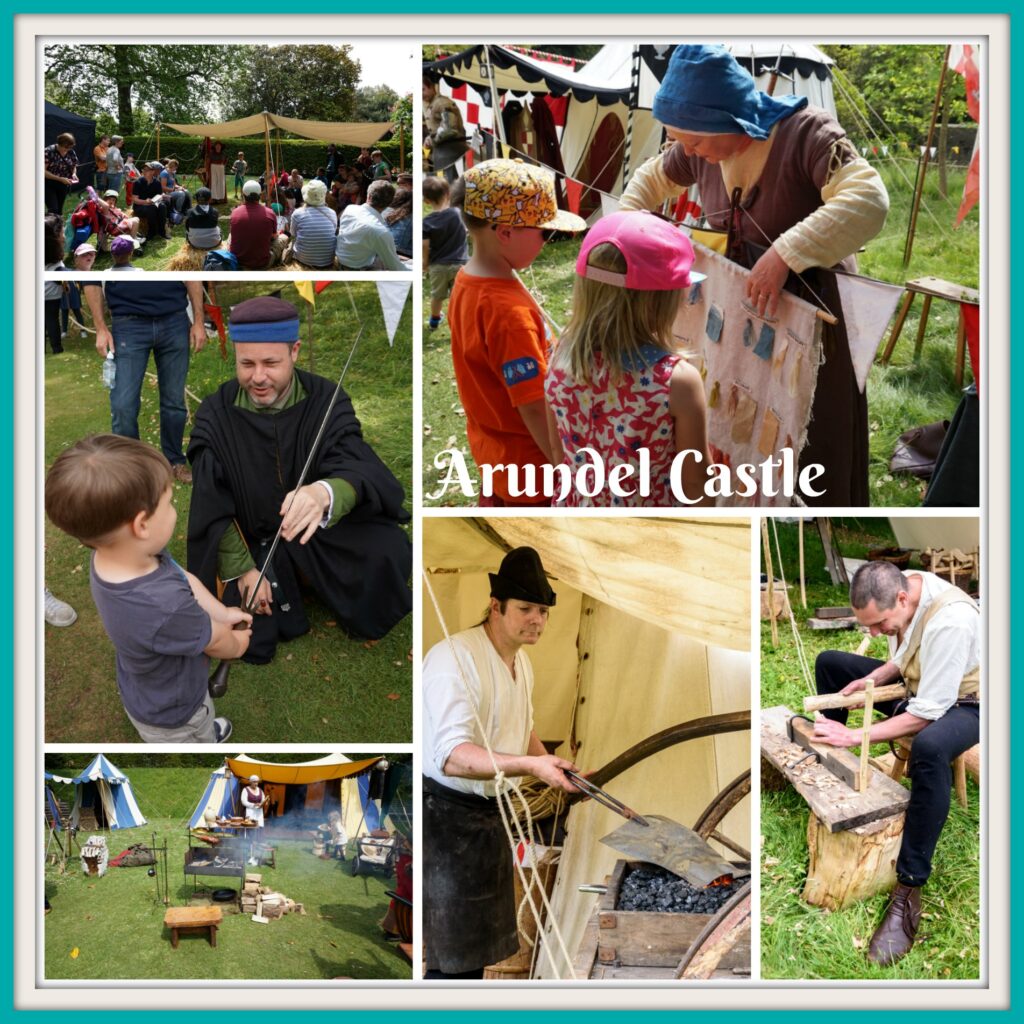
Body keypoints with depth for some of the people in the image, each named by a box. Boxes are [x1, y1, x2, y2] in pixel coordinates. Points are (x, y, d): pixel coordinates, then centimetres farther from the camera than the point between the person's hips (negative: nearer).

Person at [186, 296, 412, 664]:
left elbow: (357, 468, -30)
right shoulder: (215, 413, -10)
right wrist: (242, 570, -19)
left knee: (390, 550, -28)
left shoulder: (326, 399, -14)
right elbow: (212, 507, -9)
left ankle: (367, 622, 6)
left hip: (325, 536, 0)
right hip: (250, 545, 1)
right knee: (250, 642, -20)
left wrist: (325, 494, -54)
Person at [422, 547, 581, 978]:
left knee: (477, 947, 18)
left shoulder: (523, 661, 9)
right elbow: (452, 757, -33)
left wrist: (557, 769, 9)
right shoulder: (452, 657, -23)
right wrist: (530, 766, -41)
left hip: (491, 814, 9)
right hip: (447, 813, -9)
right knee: (452, 959, -4)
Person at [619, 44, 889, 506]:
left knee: (810, 452, 4)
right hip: (740, 319, 6)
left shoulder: (805, 132, -23)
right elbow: (652, 178, 17)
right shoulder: (701, 150, -4)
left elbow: (869, 201, -37)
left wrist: (785, 255, -44)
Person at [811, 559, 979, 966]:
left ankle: (909, 890, -35)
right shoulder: (899, 588, -13)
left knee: (929, 748, -42)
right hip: (917, 683, 9)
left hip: (959, 701, -9)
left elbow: (926, 714, -32)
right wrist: (872, 678, -10)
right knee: (829, 663, 9)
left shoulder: (950, 621, -37)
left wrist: (855, 736, -30)